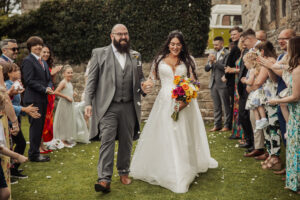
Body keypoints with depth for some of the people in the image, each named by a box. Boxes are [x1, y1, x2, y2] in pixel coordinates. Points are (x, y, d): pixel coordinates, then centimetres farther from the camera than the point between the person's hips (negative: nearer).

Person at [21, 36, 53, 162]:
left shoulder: (43, 62, 20)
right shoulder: (28, 61, -7)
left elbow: (48, 79, 20)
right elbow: (29, 81, -14)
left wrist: (49, 87, -1)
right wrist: (44, 89, -16)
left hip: (43, 99, 8)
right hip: (33, 99, -8)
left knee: (40, 127, 11)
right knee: (35, 126, -5)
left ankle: (35, 152, 19)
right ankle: (34, 155, 4)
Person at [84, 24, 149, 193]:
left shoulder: (136, 56, 14)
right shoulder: (100, 53, 4)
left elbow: (140, 78, 21)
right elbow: (92, 80, 2)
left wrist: (144, 86, -3)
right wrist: (88, 102, -6)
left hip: (129, 107, 4)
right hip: (108, 107, -3)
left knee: (126, 142, 12)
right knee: (107, 141, -9)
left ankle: (124, 172, 27)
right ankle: (104, 179, -9)